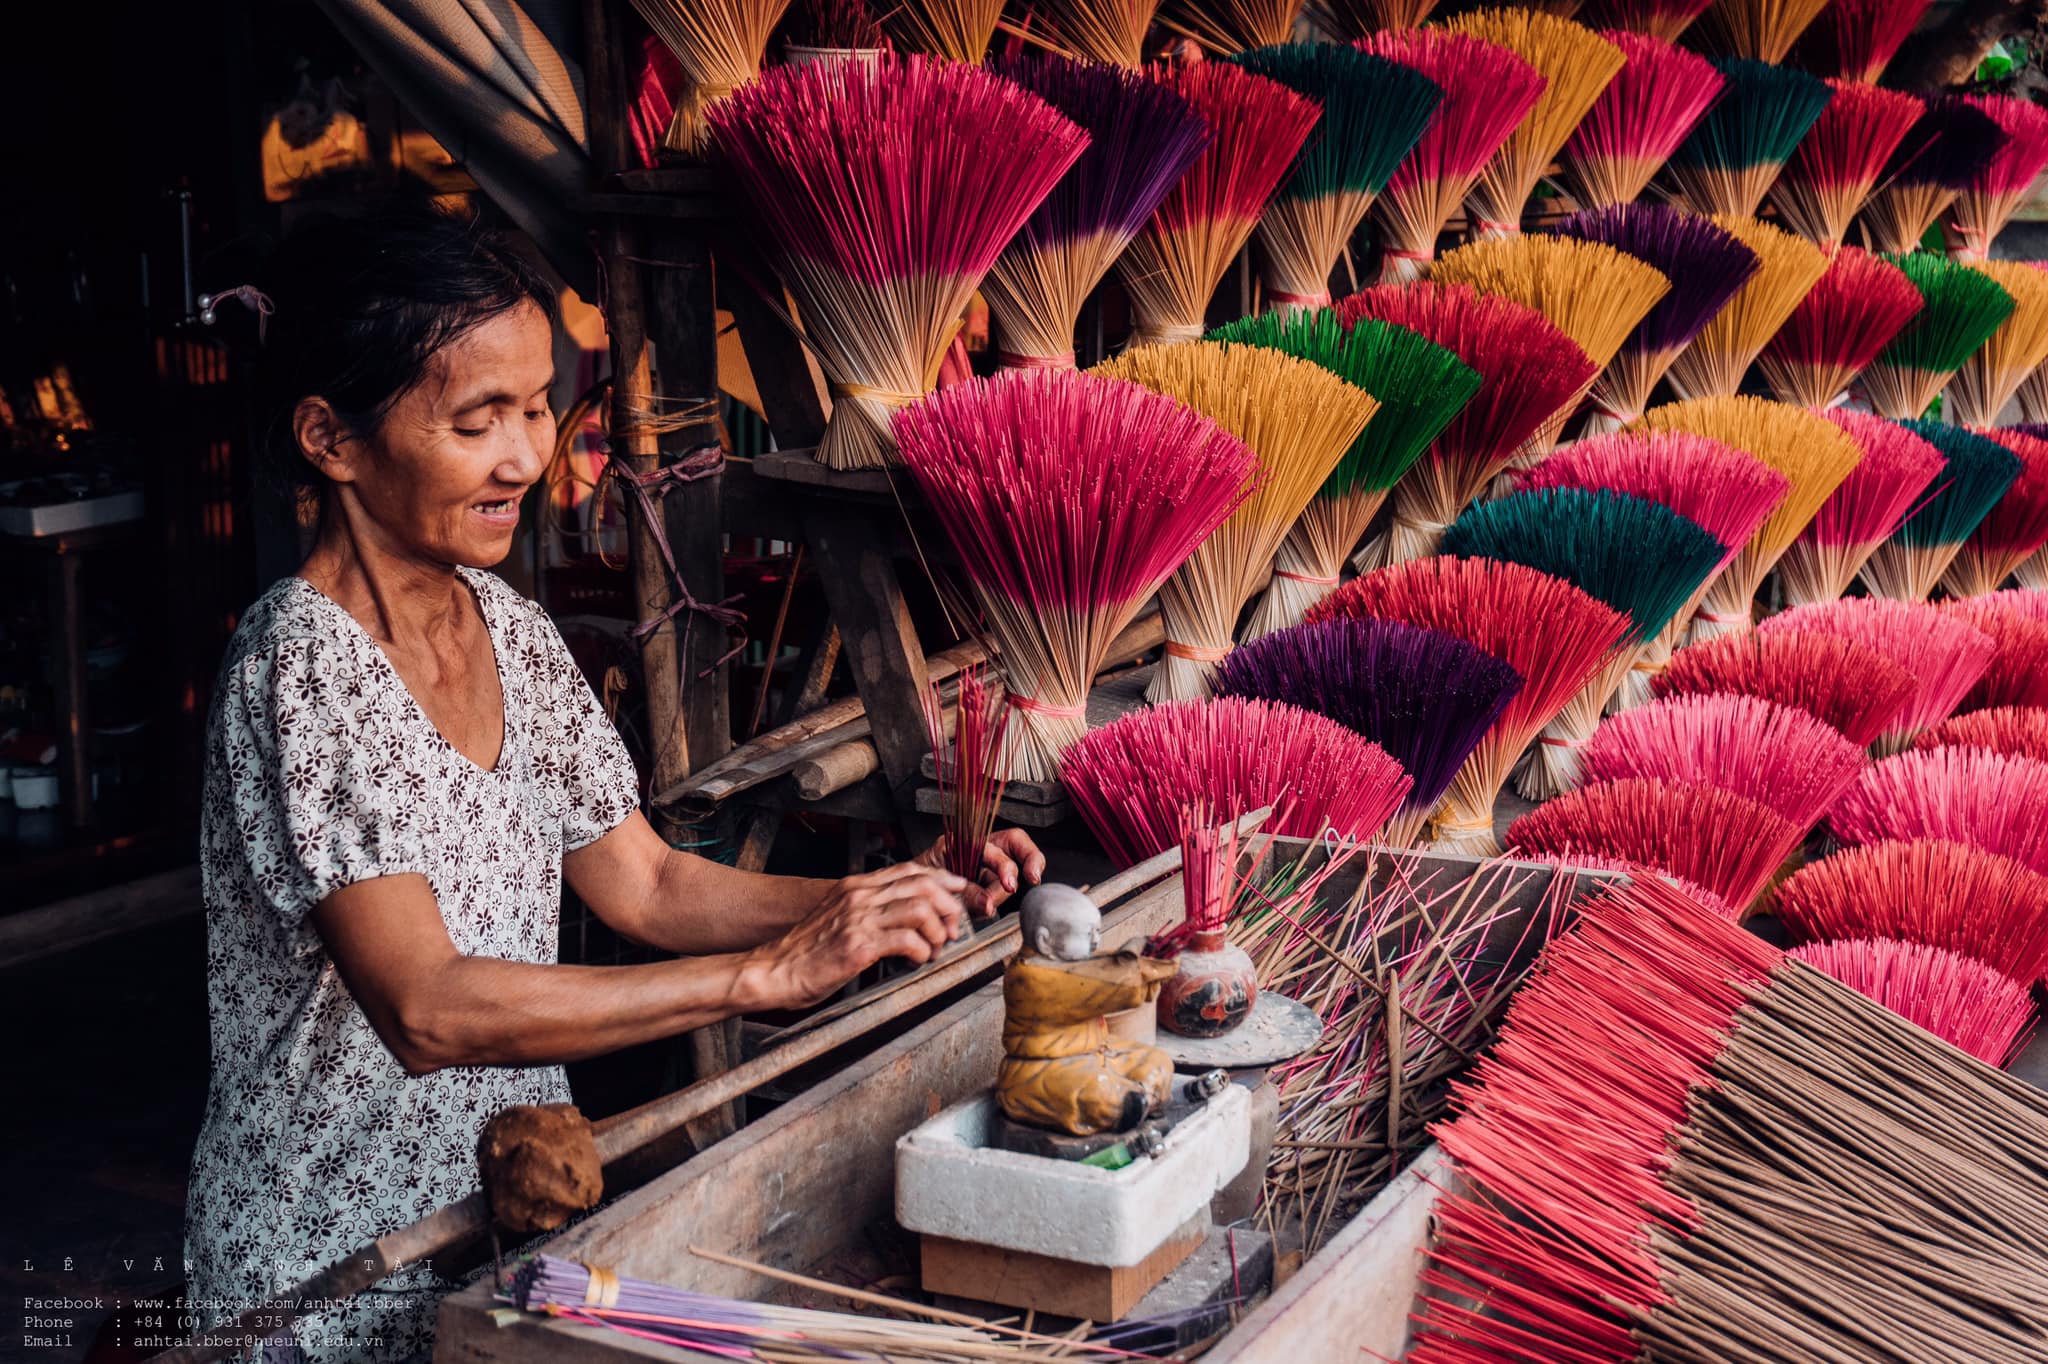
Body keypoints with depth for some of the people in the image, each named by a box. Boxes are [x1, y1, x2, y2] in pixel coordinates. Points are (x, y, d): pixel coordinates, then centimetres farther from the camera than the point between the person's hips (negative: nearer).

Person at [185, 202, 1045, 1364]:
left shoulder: (509, 628, 3)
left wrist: (894, 898, -8)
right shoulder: (302, 670, -20)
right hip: (345, 1269, -6)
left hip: (512, 1197, 7)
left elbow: (646, 885, 6)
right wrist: (770, 972, -31)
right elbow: (428, 1010, -29)